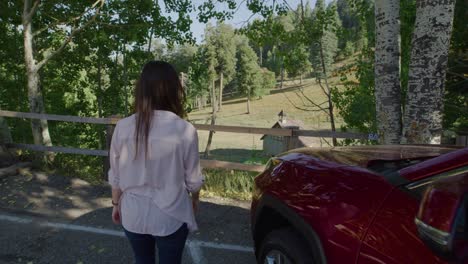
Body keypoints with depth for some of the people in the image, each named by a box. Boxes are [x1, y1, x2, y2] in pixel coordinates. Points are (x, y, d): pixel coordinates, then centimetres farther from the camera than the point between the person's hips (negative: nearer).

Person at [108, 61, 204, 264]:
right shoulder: (185, 130, -19)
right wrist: (195, 199, 13)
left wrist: (116, 204, 16)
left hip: (133, 214, 3)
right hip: (170, 217, -2)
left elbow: (116, 175, -2)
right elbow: (193, 178, -8)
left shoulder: (123, 127, -13)